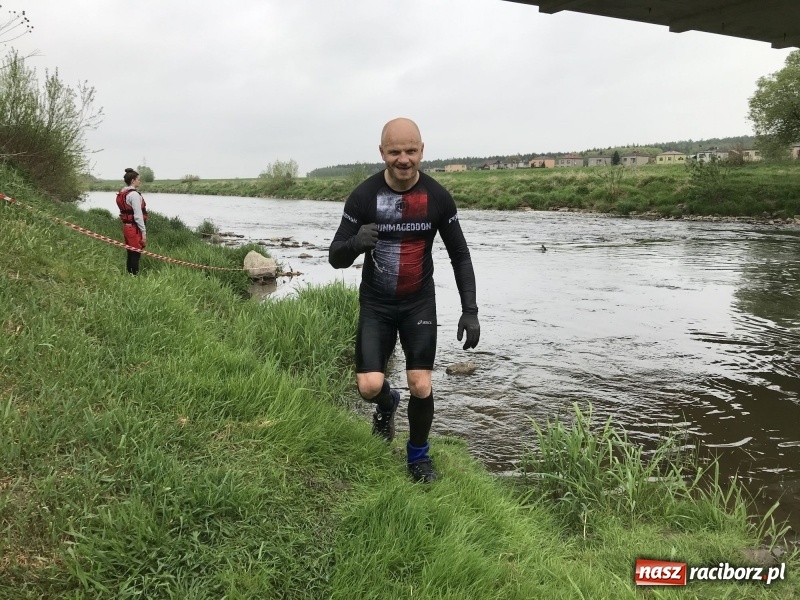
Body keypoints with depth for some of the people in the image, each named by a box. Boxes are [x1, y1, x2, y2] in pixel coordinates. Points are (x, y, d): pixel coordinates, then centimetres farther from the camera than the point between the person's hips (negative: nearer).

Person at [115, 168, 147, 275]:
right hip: (135, 228, -9)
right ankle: (134, 274, -2)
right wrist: (143, 232, -16)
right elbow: (138, 215, -19)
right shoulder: (134, 194, -16)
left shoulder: (122, 193, 13)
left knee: (131, 253, 16)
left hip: (127, 226, 9)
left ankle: (129, 273, 22)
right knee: (136, 254, -5)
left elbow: (126, 211, 16)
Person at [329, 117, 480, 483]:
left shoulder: (437, 197, -9)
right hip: (376, 304, -1)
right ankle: (387, 404, 28)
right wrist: (356, 243, -36)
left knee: (421, 385, -3)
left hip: (419, 303, 1)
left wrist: (470, 311, -8)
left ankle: (418, 456, 23)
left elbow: (460, 256, -1)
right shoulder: (364, 196, -14)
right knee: (370, 387, -11)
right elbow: (336, 258, -12)